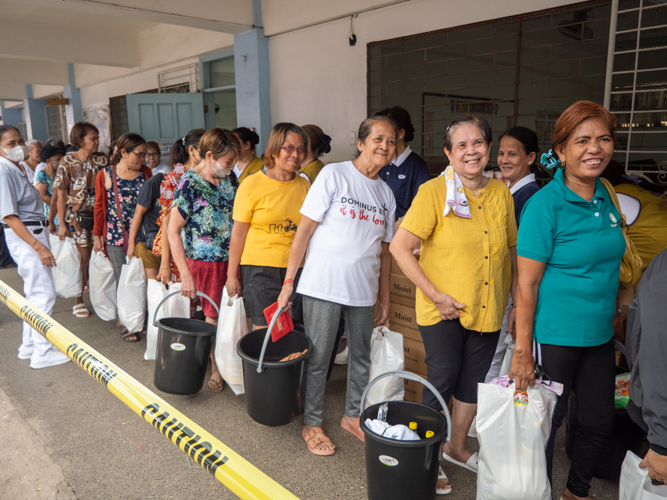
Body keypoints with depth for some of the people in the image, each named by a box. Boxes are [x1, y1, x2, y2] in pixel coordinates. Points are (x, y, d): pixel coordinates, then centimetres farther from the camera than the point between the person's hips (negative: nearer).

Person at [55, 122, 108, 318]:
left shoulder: (102, 161, 4)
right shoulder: (68, 161, -4)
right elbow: (62, 195, -3)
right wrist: (62, 223, -6)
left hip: (99, 215, 3)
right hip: (77, 216, -3)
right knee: (83, 258, 1)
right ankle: (78, 301, 16)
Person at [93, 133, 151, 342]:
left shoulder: (145, 172, 8)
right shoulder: (106, 174, 1)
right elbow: (100, 207, 4)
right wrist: (97, 235, 4)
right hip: (117, 237, -2)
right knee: (123, 280, 4)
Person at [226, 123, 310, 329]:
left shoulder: (304, 185, 9)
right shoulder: (252, 184, -2)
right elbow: (238, 233, -2)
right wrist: (232, 275, -2)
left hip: (296, 268, 4)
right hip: (260, 268, -3)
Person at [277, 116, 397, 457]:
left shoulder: (386, 194, 10)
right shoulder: (334, 174, -6)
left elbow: (384, 250, 14)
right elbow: (305, 229, -8)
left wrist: (385, 299, 13)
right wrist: (289, 280, -10)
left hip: (363, 290, 6)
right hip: (323, 285, -5)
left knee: (361, 356, 16)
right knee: (318, 358, 4)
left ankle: (353, 416, 37)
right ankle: (312, 423, 24)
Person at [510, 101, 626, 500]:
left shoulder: (606, 197, 4)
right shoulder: (544, 205, -16)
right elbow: (526, 284, -17)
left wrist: (613, 317, 15)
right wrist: (523, 351, -17)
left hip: (600, 336, 7)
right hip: (554, 336, -7)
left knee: (599, 421, 18)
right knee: (547, 420, 10)